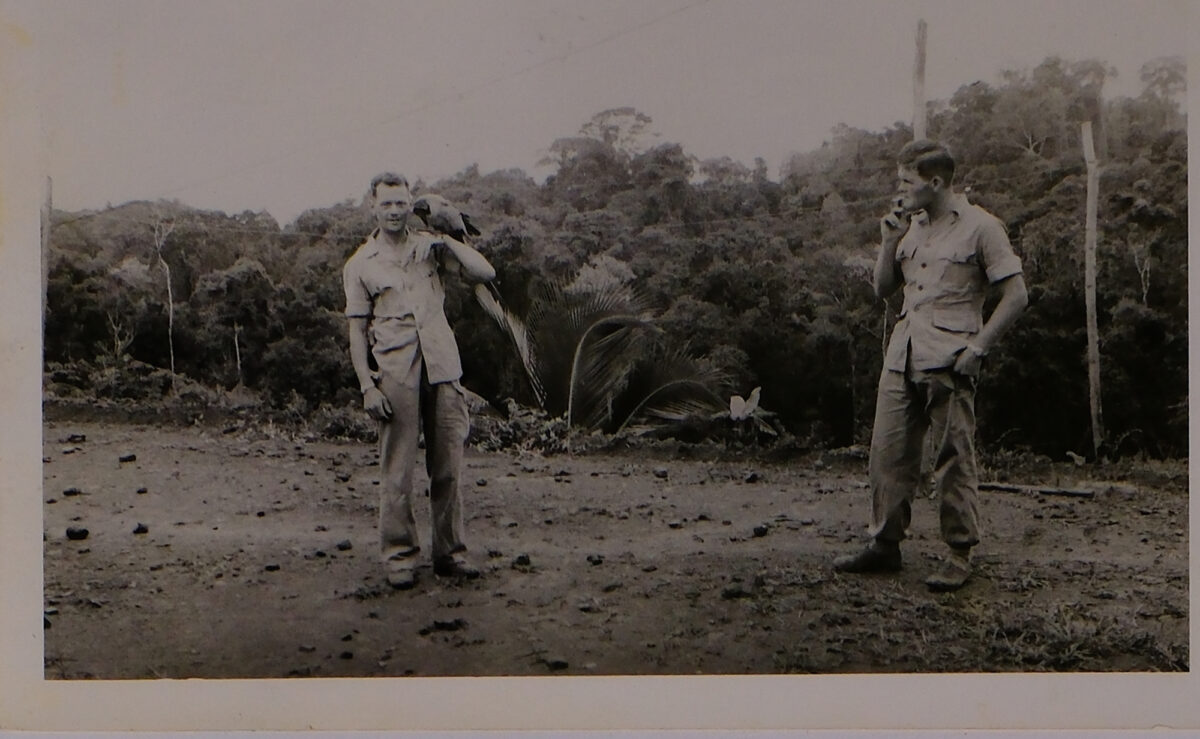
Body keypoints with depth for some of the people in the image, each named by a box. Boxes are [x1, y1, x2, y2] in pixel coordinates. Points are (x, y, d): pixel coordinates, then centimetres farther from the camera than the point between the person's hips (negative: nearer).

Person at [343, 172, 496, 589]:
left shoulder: (430, 247, 14)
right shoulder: (359, 265, 8)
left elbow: (485, 274, 6)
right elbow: (357, 330, 4)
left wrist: (447, 240, -1)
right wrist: (367, 386, -5)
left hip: (443, 367, 2)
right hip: (395, 374, -2)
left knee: (448, 465, 5)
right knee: (397, 470, -1)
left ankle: (450, 553, 14)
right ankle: (399, 558, 9)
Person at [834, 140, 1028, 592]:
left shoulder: (979, 226, -3)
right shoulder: (911, 227, 17)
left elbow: (1015, 295, -5)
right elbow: (883, 289, 20)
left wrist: (977, 347, -11)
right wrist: (889, 242, 5)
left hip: (949, 361, -6)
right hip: (902, 355, 7)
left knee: (953, 460, -1)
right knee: (888, 452, 6)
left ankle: (959, 555, 9)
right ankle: (885, 545, 16)